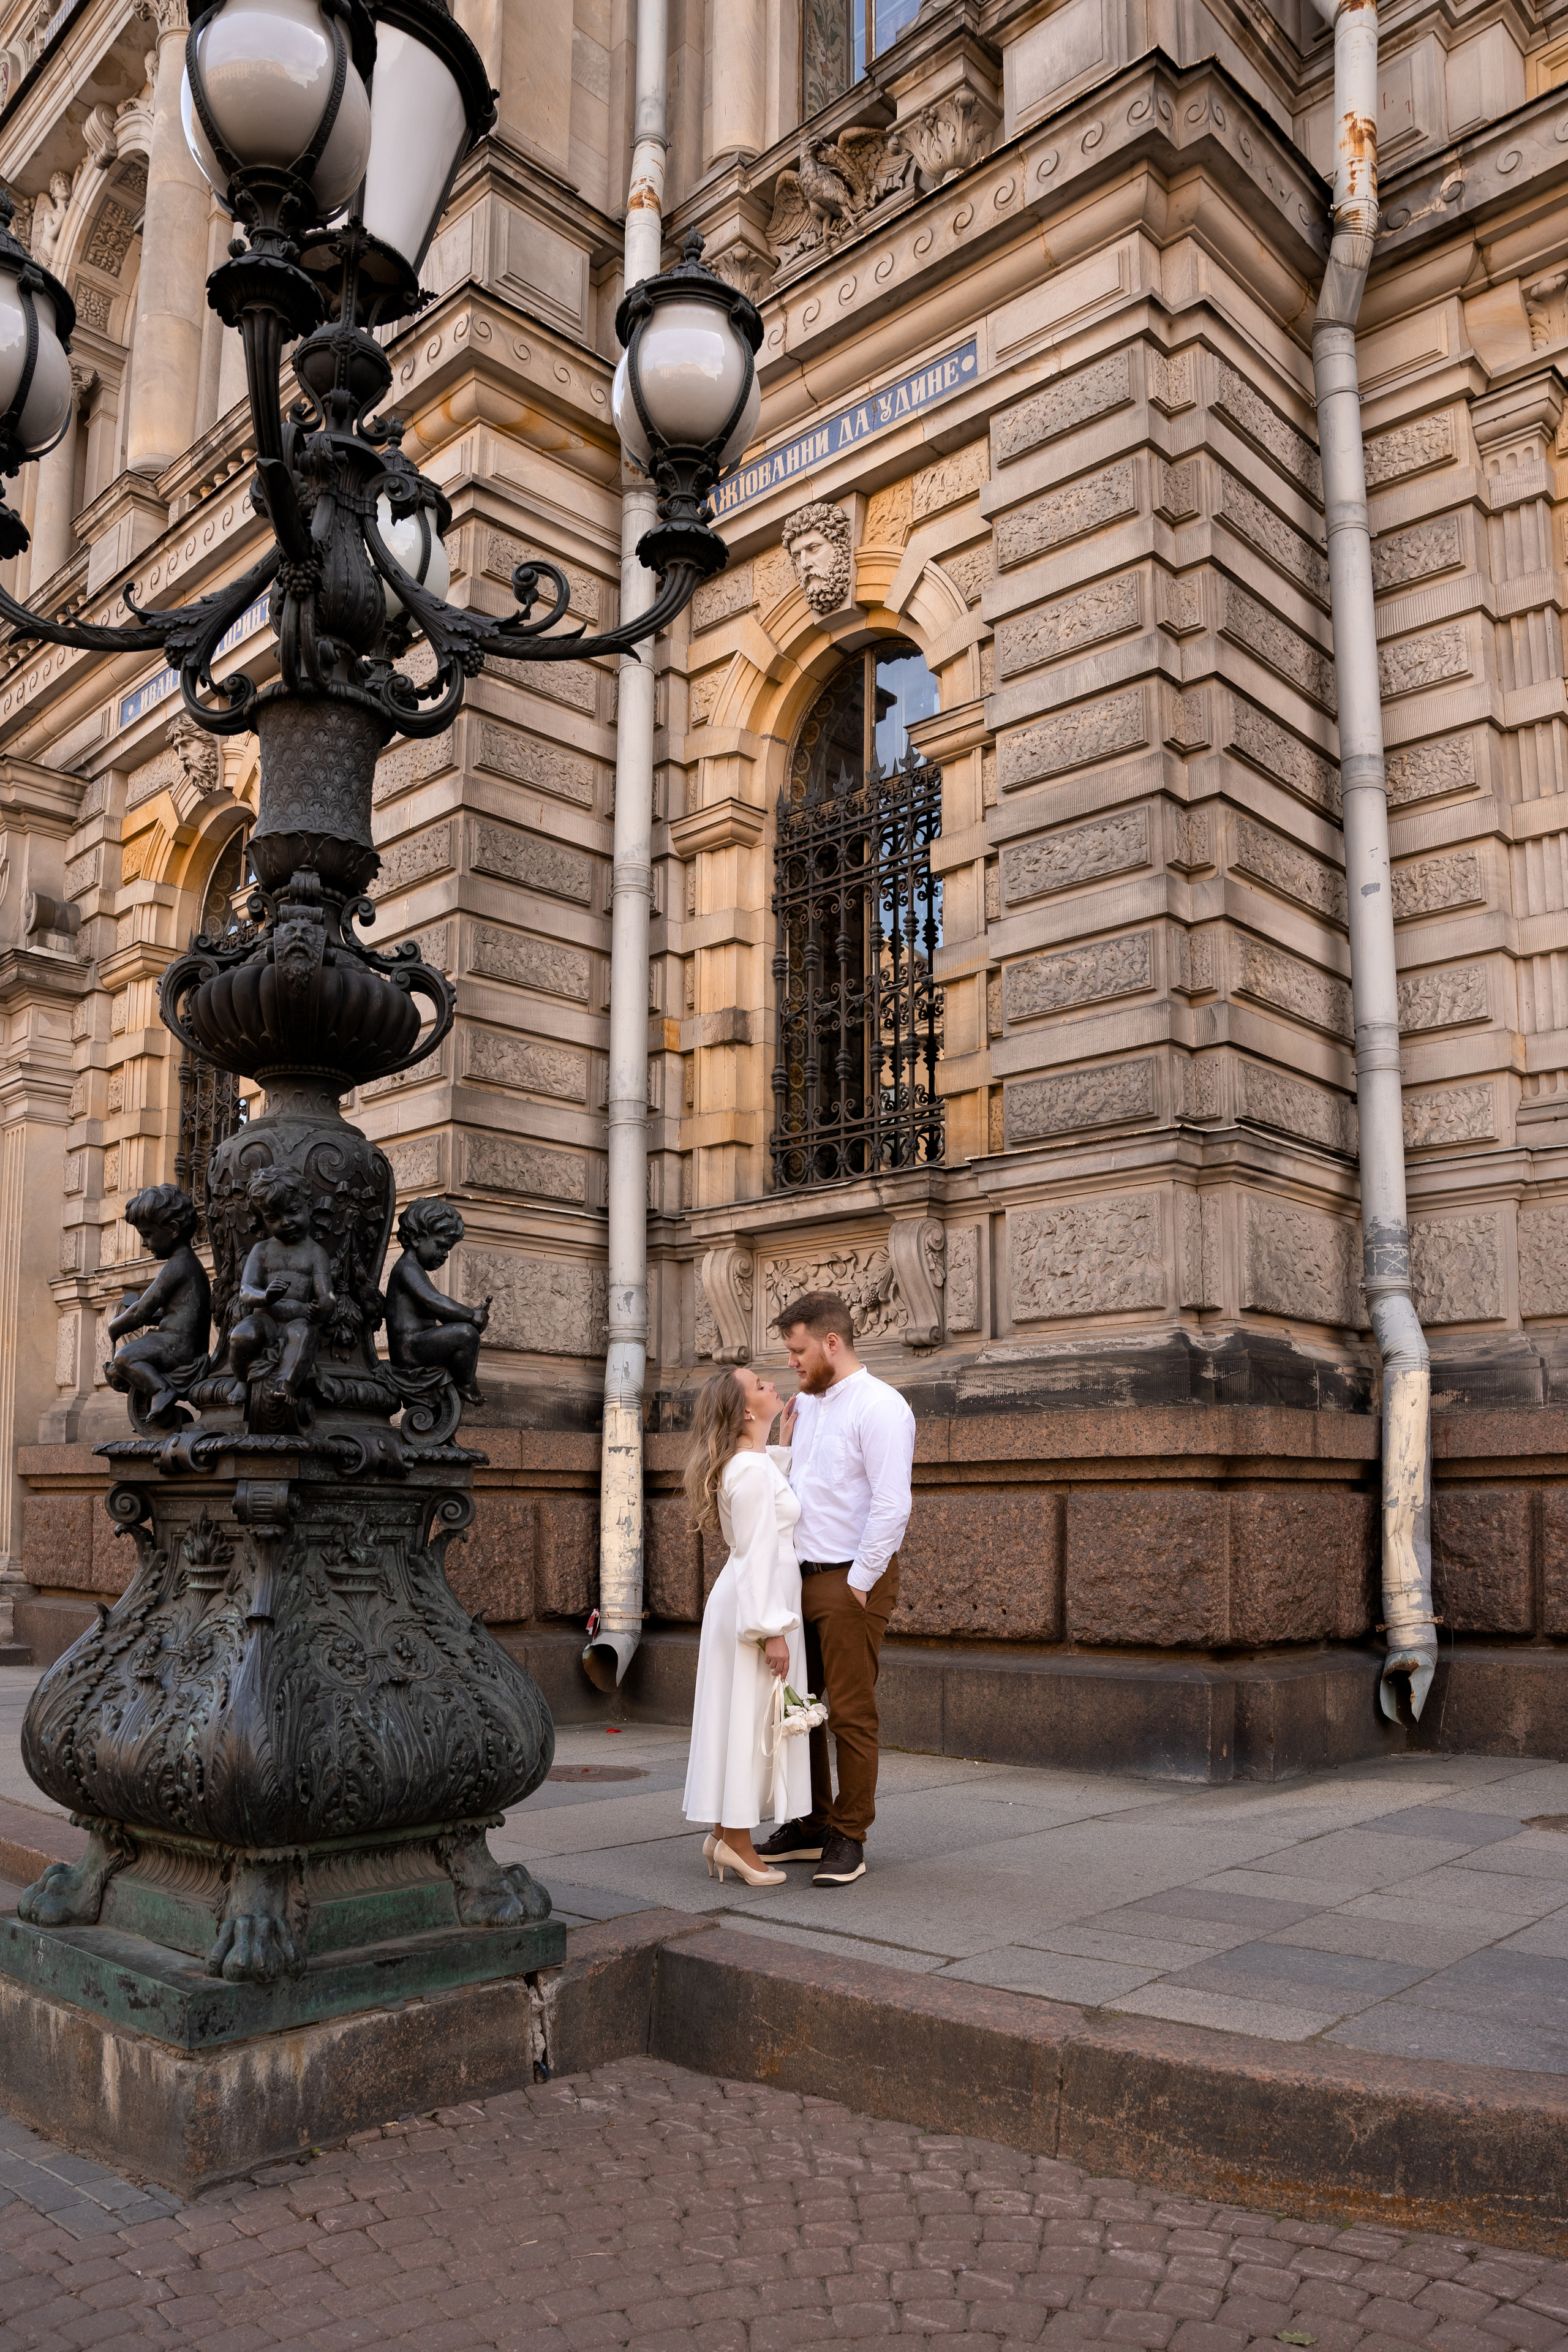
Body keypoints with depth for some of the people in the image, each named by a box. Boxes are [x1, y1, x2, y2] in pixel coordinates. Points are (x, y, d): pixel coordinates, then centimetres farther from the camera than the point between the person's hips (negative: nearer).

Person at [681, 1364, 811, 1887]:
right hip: (755, 1607, -10)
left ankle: (724, 1834, 20)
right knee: (750, 1720, -2)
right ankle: (737, 1842, 6)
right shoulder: (752, 1472, -19)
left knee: (740, 1721, 13)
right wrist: (771, 1630, -21)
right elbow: (757, 1554, -21)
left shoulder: (761, 1461, 11)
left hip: (743, 1602, 10)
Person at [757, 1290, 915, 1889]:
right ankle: (811, 1826, 27)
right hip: (803, 1575, 9)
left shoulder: (878, 1407, -14)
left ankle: (849, 1840, 11)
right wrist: (785, 1441, 8)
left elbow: (891, 1507, -19)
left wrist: (859, 1584, -16)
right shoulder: (808, 1405, 13)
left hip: (852, 1580, -9)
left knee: (851, 1712, -1)